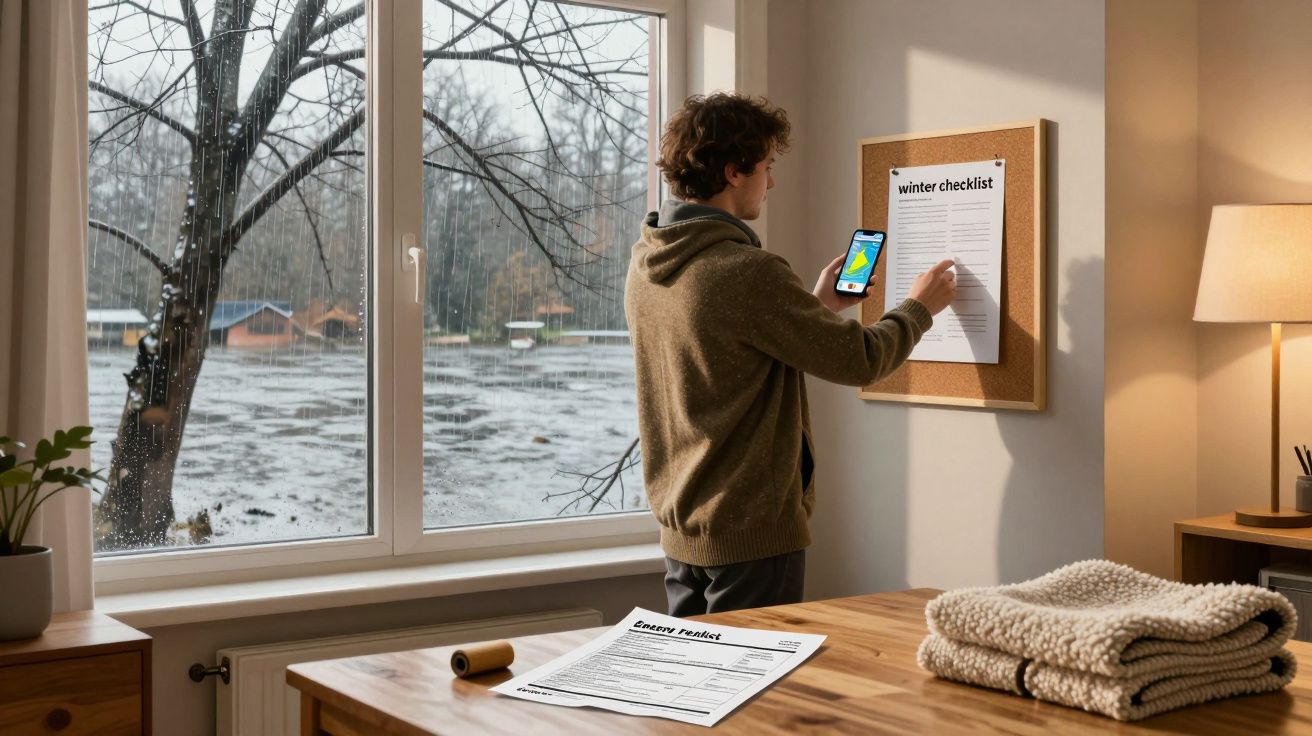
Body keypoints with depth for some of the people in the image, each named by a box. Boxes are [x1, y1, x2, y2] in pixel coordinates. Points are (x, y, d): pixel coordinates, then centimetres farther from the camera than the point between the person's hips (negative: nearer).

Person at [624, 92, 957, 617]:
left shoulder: (645, 264, 3)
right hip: (753, 533, -8)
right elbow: (859, 360, -14)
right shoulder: (748, 272, -22)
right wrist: (919, 308, 5)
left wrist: (817, 304, 21)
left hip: (679, 529, 8)